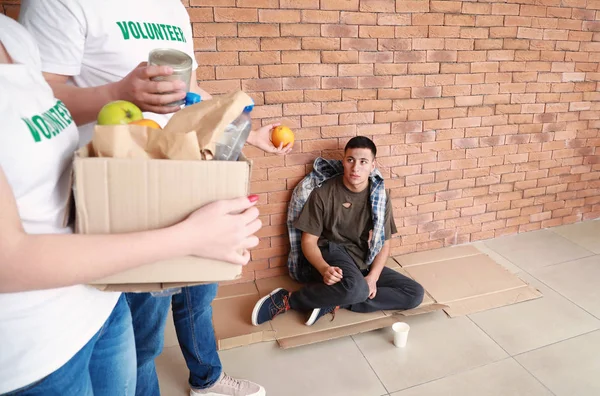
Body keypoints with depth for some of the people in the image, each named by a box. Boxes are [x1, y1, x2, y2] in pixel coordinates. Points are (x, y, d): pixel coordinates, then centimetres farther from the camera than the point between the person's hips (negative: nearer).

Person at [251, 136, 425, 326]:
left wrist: (372, 277, -14)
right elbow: (308, 241, -7)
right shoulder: (323, 193, -9)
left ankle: (333, 303, -19)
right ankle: (287, 299, -19)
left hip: (364, 263, 6)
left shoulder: (380, 197, 2)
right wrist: (324, 269, -27)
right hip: (331, 252, -5)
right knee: (356, 289, -38)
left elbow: (383, 245, 4)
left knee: (415, 293, -13)